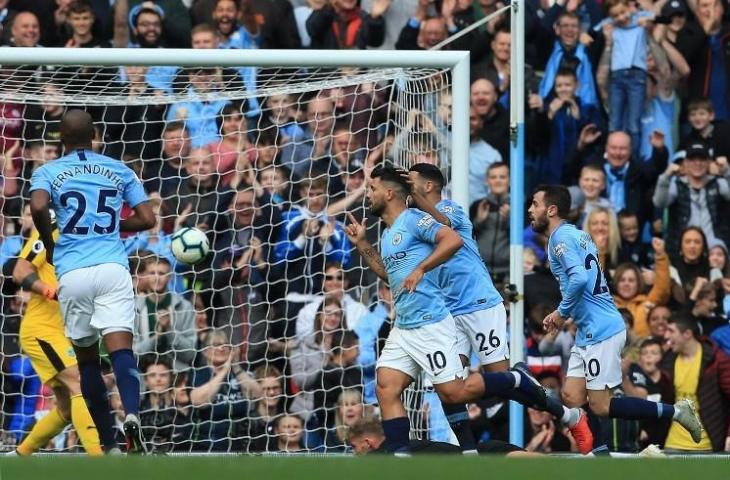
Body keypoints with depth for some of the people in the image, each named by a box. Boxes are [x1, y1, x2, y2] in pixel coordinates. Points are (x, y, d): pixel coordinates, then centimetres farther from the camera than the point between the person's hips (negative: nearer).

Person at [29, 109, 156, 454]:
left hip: (72, 272, 0)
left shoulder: (49, 172, 8)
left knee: (87, 358, 12)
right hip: (113, 268, 0)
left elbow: (38, 207, -13)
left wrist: (49, 244, 4)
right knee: (121, 349, -13)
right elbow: (147, 219, 11)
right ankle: (132, 415, -40)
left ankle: (107, 442, 13)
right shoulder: (118, 170, 14)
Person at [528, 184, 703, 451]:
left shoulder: (561, 237, -12)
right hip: (589, 331, 10)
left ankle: (674, 412, -2)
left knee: (600, 407, -6)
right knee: (571, 398, 5)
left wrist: (562, 313, -12)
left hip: (600, 331, -10)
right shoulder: (576, 235, 18)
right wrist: (564, 314, 14)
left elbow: (579, 278, -27)